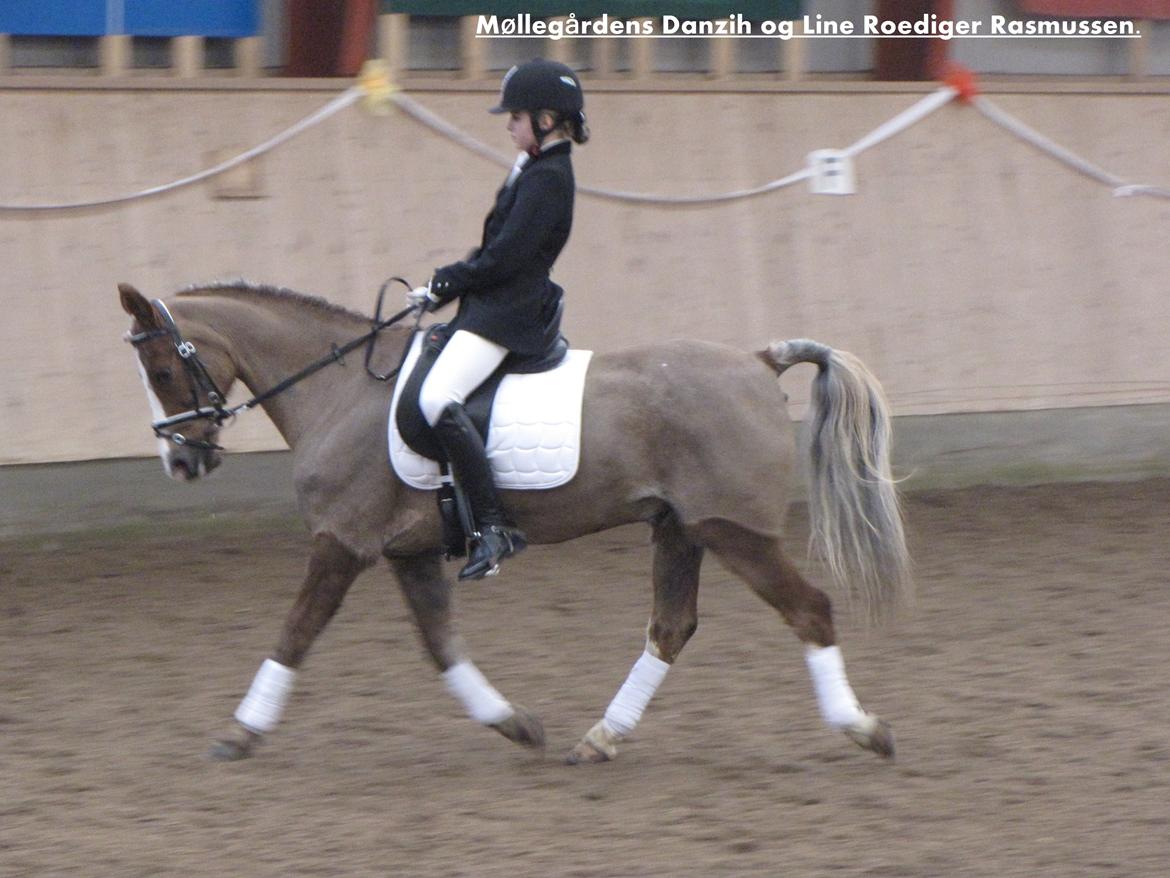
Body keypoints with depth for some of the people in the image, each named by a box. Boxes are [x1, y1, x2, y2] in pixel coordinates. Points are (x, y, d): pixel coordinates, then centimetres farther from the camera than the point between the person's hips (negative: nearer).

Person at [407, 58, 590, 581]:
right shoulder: (535, 171, 17)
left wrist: (445, 284, -8)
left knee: (438, 399, -28)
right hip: (492, 306, 11)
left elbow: (504, 258, -20)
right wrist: (444, 289, 11)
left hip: (507, 315, -11)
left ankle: (492, 527, -30)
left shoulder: (547, 178, -15)